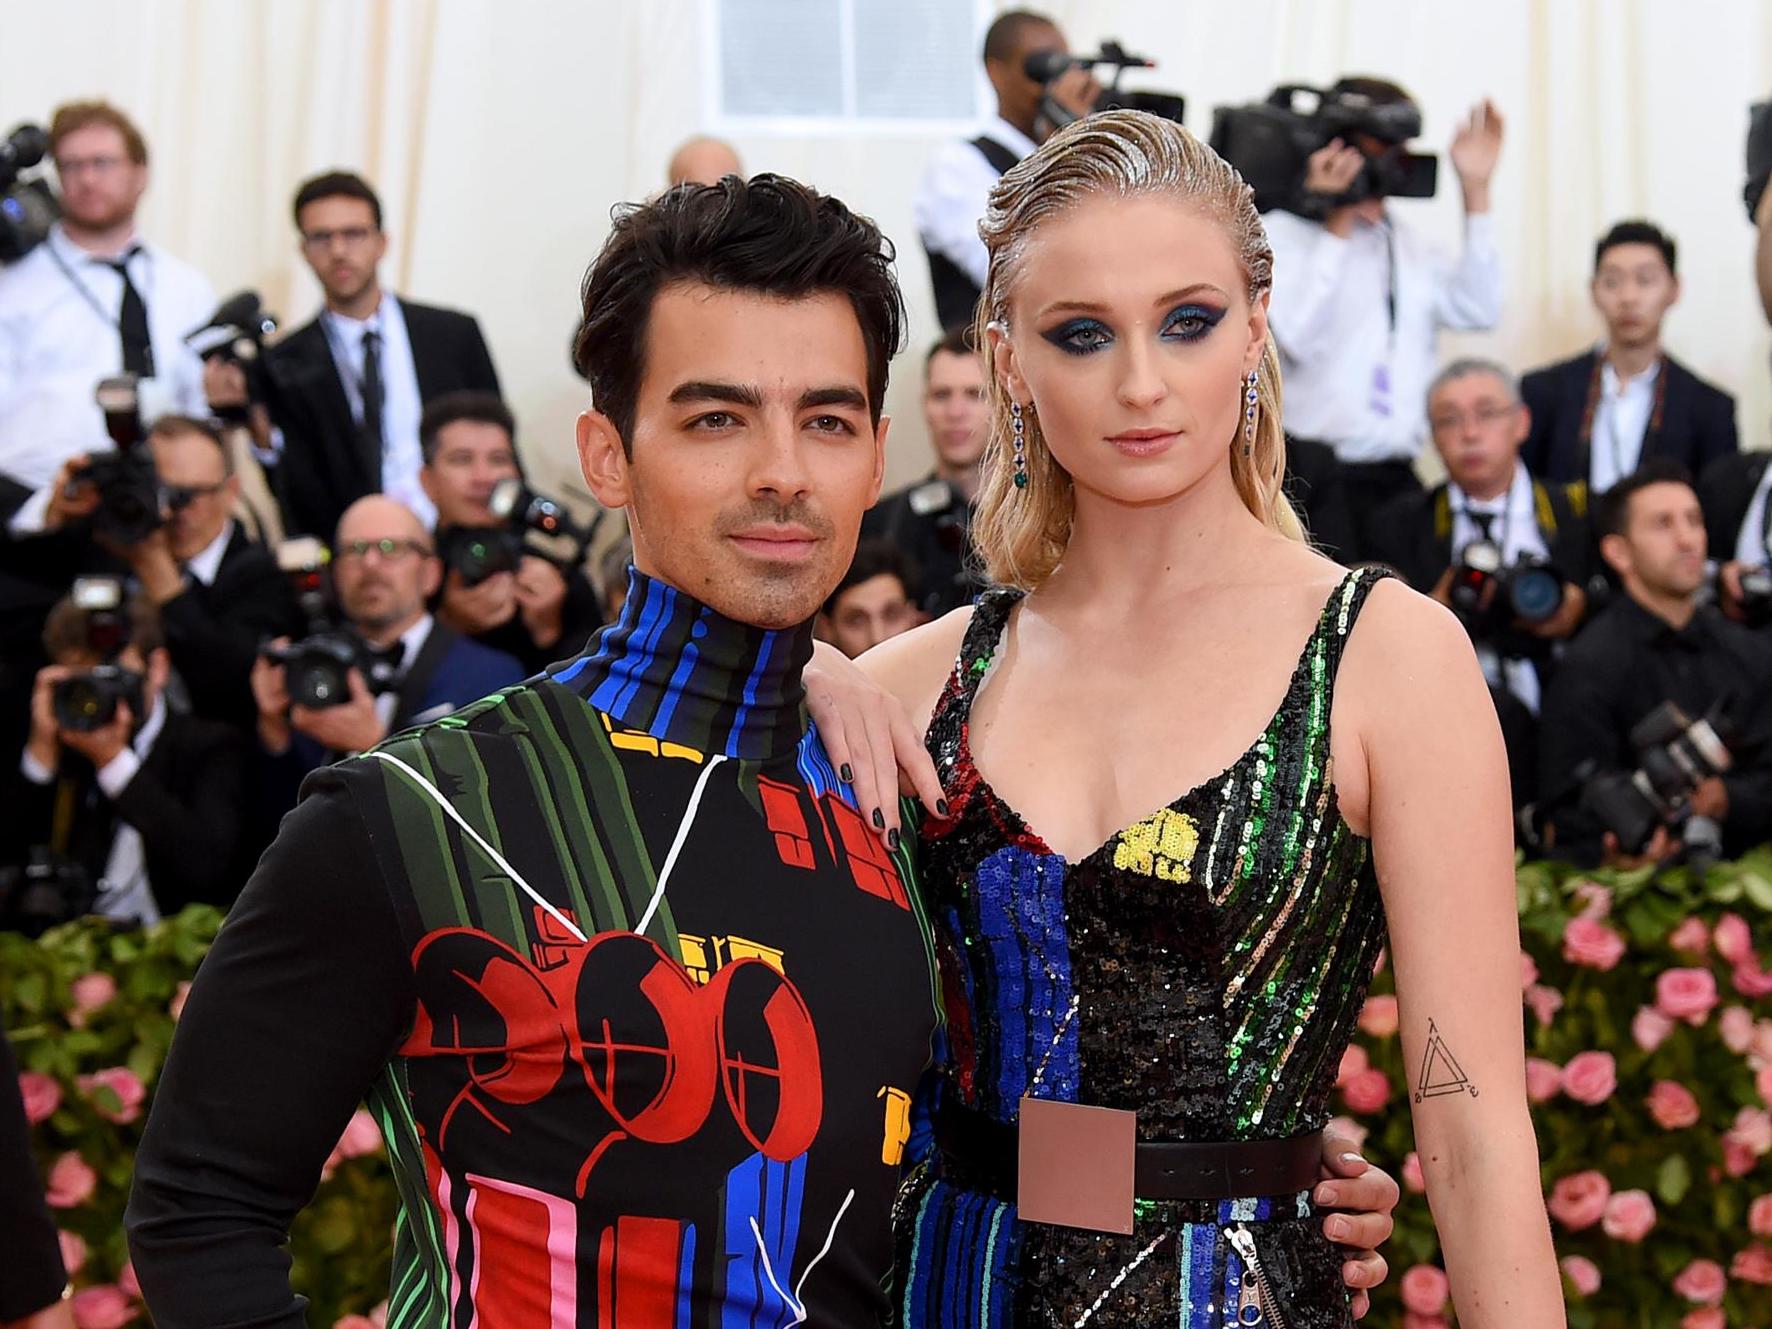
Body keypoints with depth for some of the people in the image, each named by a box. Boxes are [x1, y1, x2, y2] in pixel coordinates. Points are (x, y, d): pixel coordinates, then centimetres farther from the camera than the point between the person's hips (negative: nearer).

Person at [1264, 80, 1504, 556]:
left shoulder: (1407, 245, 19)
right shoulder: (1280, 233, 0)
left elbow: (1476, 311, 5)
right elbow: (1300, 336, -14)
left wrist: (1476, 191, 4)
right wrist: (1338, 227, -12)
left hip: (1399, 480, 6)